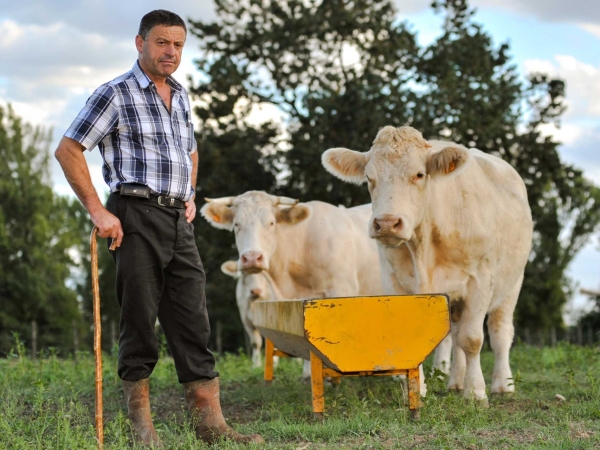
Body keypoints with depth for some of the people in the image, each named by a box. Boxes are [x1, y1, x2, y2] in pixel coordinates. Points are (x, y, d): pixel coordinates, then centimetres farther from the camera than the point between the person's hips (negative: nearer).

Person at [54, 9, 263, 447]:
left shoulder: (180, 95, 17)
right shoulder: (115, 94, -4)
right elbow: (67, 150, -7)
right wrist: (98, 211, -12)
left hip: (179, 220, 6)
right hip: (136, 215, -6)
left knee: (193, 321, 3)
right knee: (139, 319, -2)